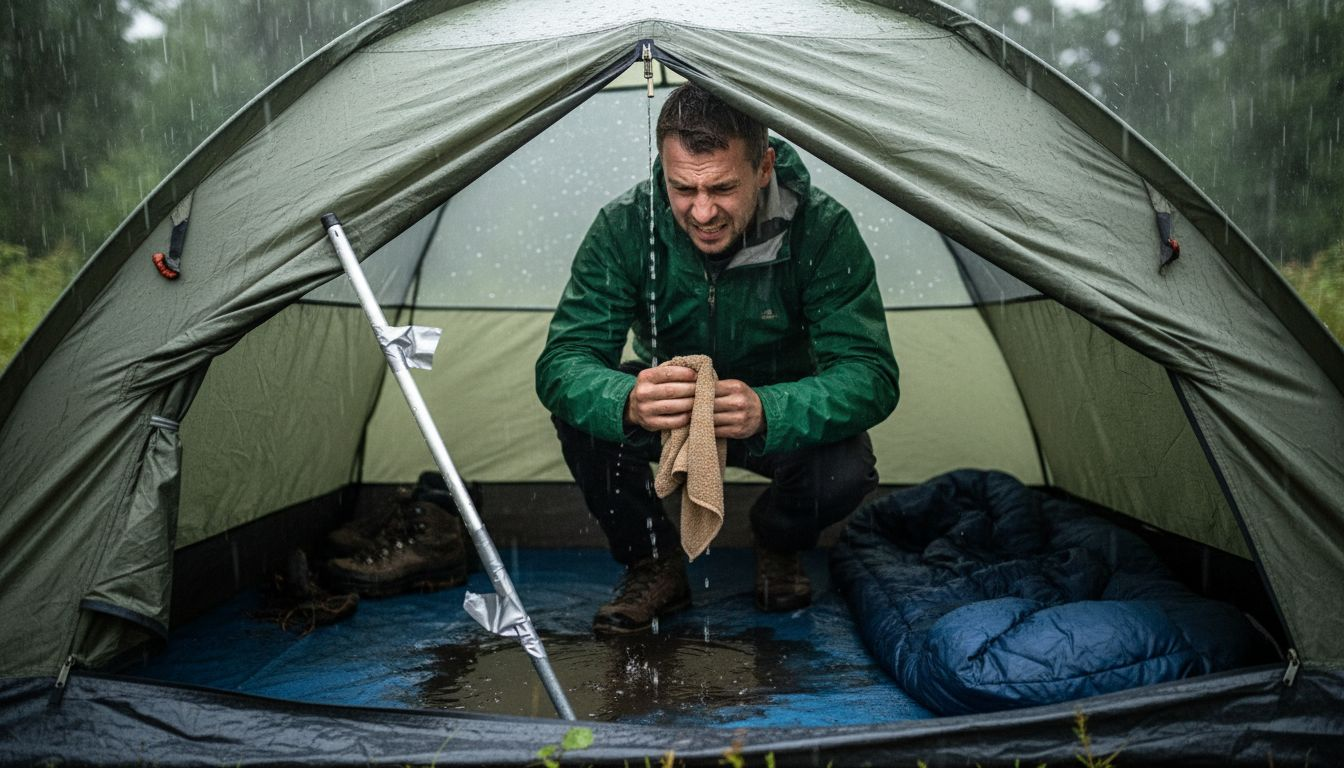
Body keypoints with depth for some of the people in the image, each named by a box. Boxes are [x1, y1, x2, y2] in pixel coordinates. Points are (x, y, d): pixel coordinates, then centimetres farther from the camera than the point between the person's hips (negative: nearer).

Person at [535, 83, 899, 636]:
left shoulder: (822, 230, -27)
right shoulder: (625, 226, -24)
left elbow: (870, 374, -32)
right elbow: (560, 362, -29)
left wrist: (765, 410, -53)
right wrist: (628, 402, -54)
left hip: (778, 419, 0)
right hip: (664, 417, 1)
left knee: (845, 471, -32)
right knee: (578, 406, -29)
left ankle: (778, 543, 6)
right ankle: (654, 562, -4)